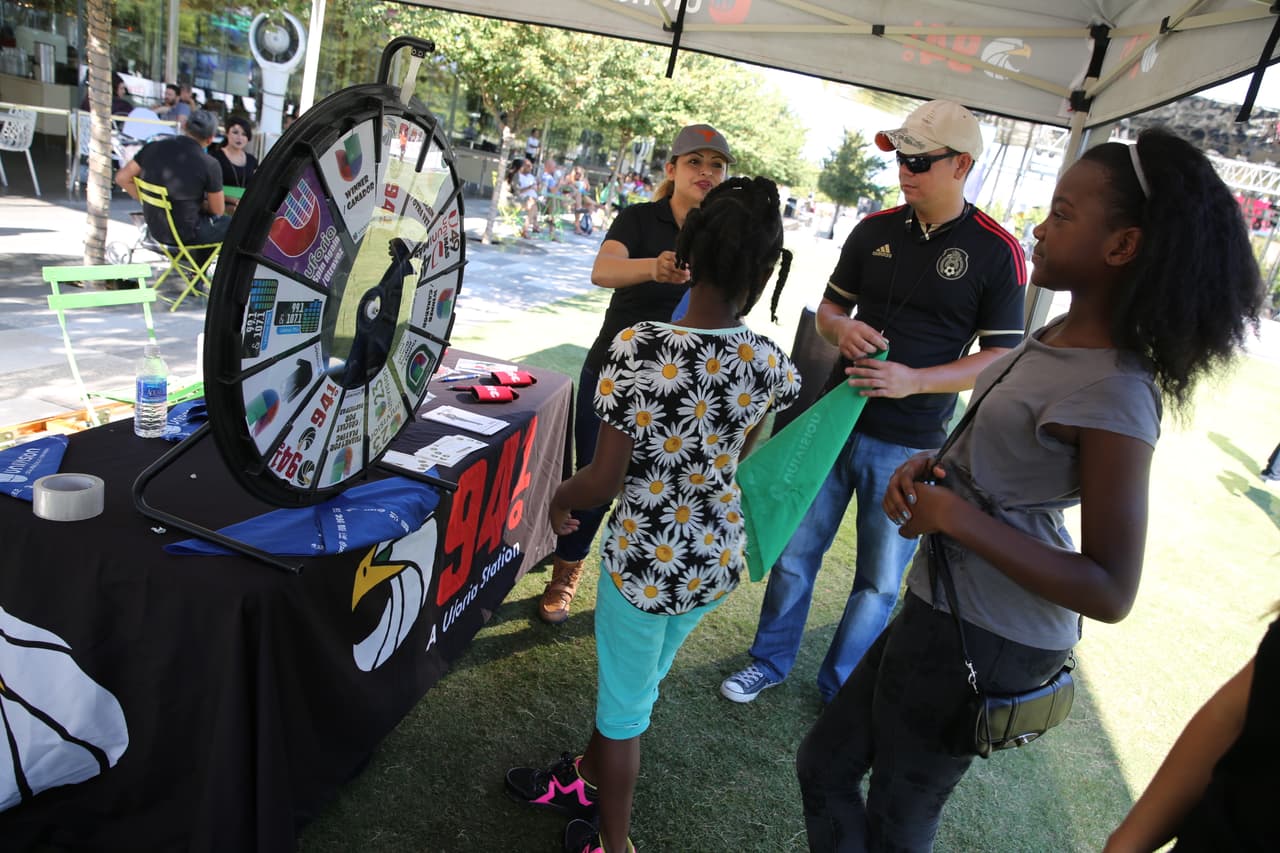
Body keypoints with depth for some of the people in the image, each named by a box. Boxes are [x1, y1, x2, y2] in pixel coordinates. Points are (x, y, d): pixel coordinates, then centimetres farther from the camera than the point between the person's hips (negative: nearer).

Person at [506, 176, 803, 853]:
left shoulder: (639, 347, -24)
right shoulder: (767, 363, -9)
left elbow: (603, 481, -19)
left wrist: (560, 496, 0)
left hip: (646, 560, -5)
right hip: (716, 559, 6)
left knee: (624, 703, 18)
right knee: (635, 679, 28)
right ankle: (584, 781, 54)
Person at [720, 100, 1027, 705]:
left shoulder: (996, 252, -8)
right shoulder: (874, 230, 3)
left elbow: (1000, 357, -8)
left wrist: (915, 380, -22)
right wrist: (841, 329, -11)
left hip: (910, 445, -3)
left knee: (879, 580, 10)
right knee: (796, 551, 12)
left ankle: (839, 686, 32)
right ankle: (770, 661, 33)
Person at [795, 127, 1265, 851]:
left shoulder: (1115, 393, -23)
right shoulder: (1058, 337, 3)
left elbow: (1111, 593, -22)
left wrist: (959, 519, -27)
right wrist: (929, 468, -3)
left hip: (987, 640, -9)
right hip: (947, 603, 9)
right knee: (824, 764, 22)